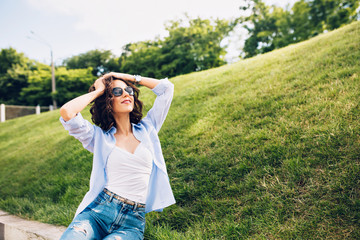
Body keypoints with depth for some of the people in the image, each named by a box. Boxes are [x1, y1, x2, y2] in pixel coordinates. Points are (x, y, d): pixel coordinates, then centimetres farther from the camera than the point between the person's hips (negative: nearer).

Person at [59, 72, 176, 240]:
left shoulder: (147, 129, 13)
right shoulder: (99, 136, 7)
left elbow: (167, 88, 15)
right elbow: (66, 112, -9)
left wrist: (130, 78, 17)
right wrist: (98, 91, 5)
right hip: (98, 210, -1)